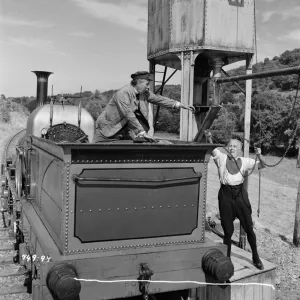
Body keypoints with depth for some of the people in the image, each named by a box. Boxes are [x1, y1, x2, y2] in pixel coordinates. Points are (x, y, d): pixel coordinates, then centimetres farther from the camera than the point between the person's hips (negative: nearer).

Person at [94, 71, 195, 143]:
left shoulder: (144, 92, -1)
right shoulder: (123, 93, -25)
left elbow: (158, 99, 3)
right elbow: (129, 116, -30)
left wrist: (179, 105, -6)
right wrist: (143, 133, -32)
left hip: (124, 129, 7)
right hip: (107, 129, -7)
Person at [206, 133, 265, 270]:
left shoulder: (244, 161, 5)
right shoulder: (222, 158, -1)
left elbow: (261, 165, 7)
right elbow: (212, 149, -15)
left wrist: (259, 155, -12)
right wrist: (209, 138, -33)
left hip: (240, 194, 2)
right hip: (226, 194, -1)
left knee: (249, 227, 7)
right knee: (228, 230, 7)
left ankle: (256, 257, 27)